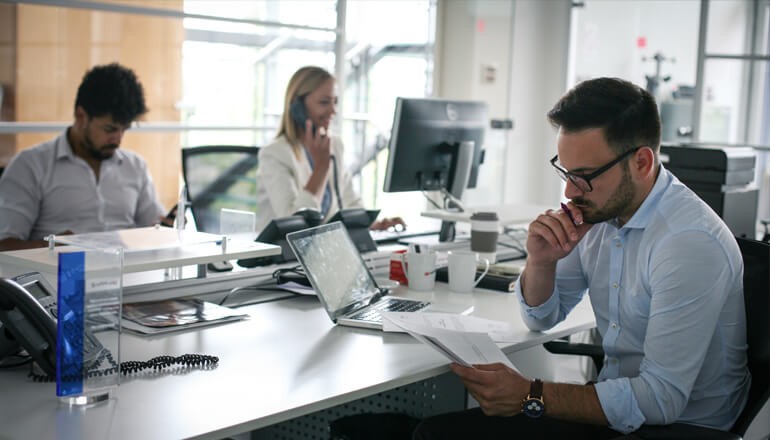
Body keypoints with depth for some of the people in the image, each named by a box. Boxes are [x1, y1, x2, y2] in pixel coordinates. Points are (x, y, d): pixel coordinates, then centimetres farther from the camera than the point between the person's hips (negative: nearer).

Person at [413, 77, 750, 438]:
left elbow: (661, 400, -26)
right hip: (612, 404, 7)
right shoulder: (598, 211, -1)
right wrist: (541, 261, -10)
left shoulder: (691, 244, -25)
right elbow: (542, 319, 11)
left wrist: (531, 395, -23)